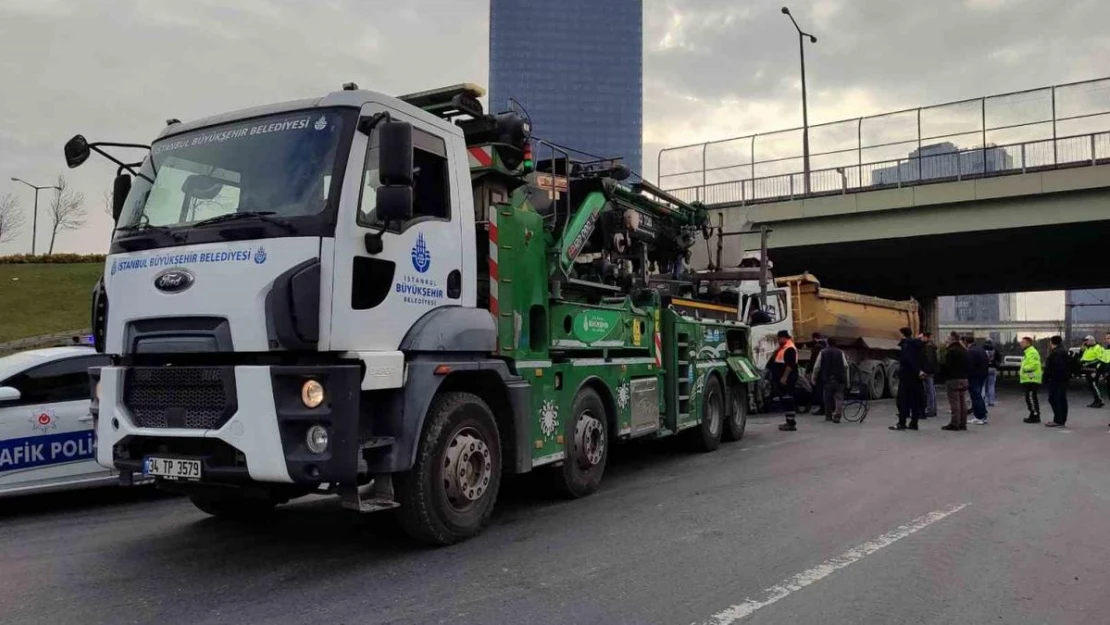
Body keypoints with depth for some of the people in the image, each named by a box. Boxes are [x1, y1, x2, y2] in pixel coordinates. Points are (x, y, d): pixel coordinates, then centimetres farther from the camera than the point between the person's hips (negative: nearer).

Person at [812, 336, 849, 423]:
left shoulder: (823, 352, 1)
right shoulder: (841, 352, 4)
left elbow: (817, 367, 1)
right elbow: (845, 366, -1)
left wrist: (814, 379, 8)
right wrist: (847, 380, 9)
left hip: (827, 379, 0)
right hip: (839, 379, 0)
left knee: (828, 398, 13)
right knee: (839, 398, 0)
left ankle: (828, 415, 21)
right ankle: (837, 416, -15)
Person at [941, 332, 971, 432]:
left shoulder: (951, 351, -16)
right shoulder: (964, 350, 14)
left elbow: (947, 366, -20)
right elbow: (969, 364, 18)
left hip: (953, 379, -9)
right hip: (964, 378, 9)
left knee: (955, 402, -7)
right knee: (962, 402, 12)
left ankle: (955, 424, -5)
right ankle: (963, 423, 16)